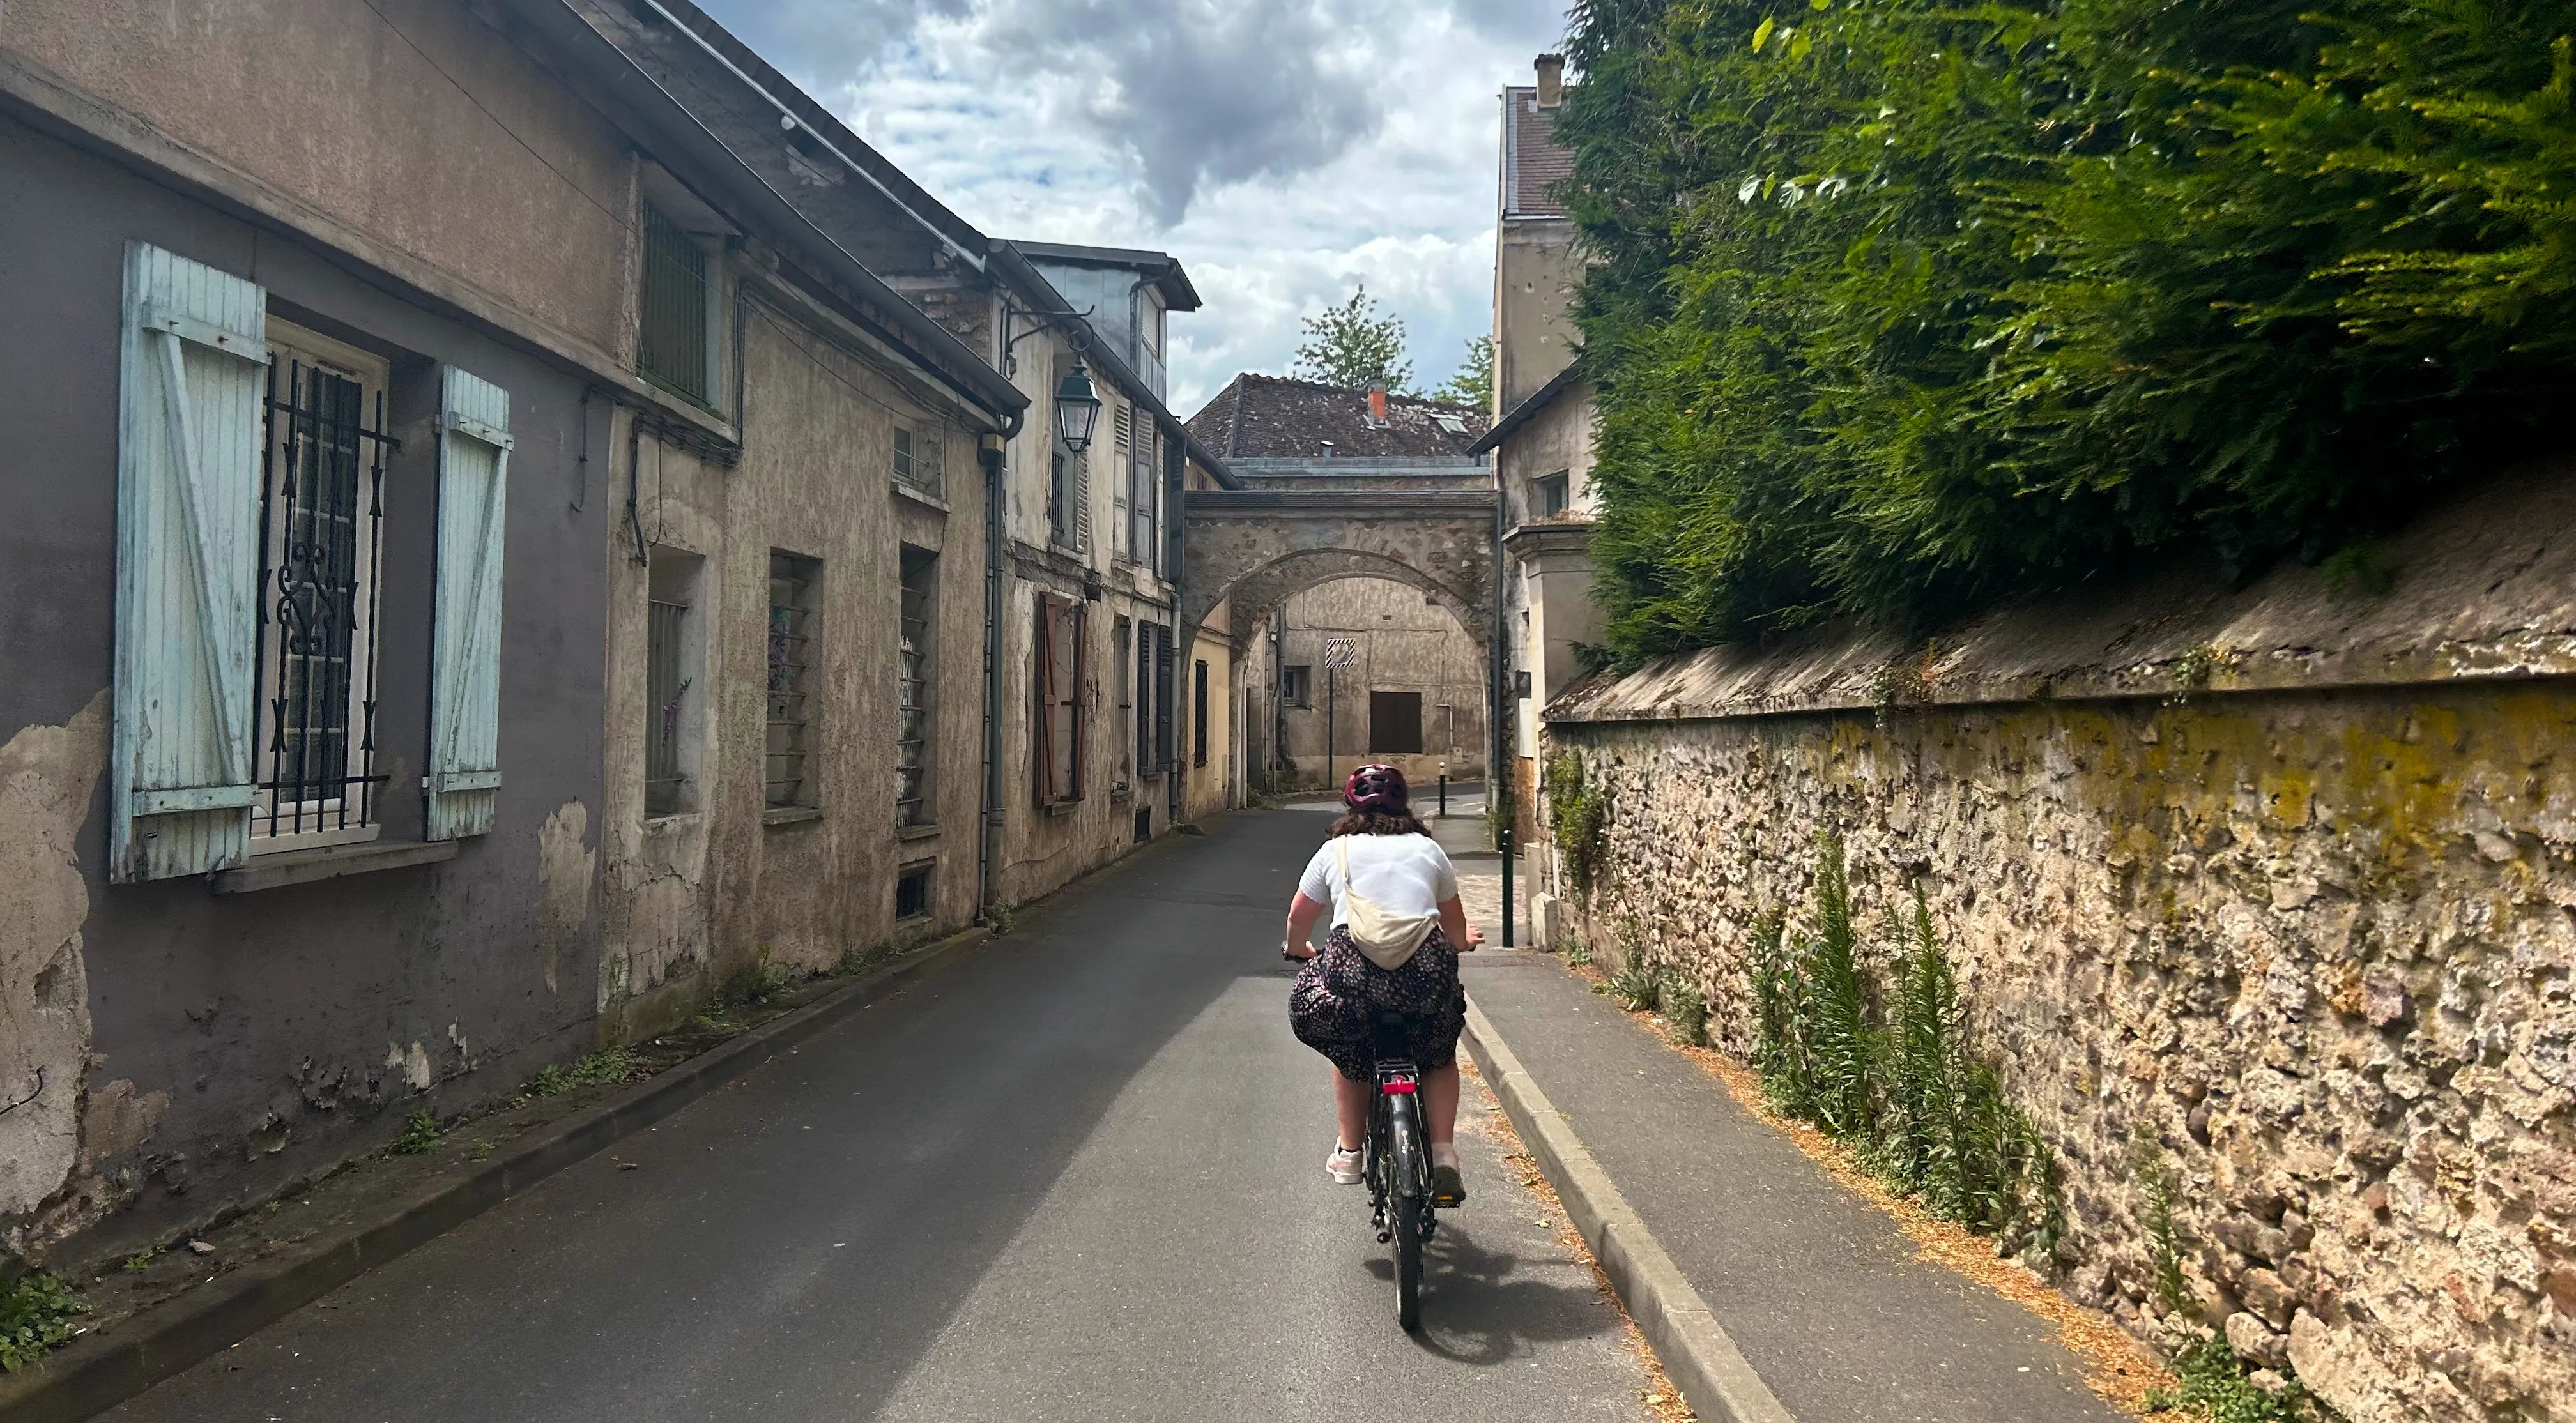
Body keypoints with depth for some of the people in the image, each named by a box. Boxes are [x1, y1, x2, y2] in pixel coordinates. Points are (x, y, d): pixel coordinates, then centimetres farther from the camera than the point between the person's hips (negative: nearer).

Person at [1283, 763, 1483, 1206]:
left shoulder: (1335, 849, 21)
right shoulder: (1427, 848, 23)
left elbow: (1298, 920, 30)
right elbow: (1457, 931, 32)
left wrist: (1300, 948, 51)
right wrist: (1462, 941, 55)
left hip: (1351, 966, 0)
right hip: (1425, 967, 1)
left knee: (1350, 1054, 29)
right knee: (1440, 1055, 27)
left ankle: (1349, 1153, 28)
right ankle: (1443, 1155, 16)